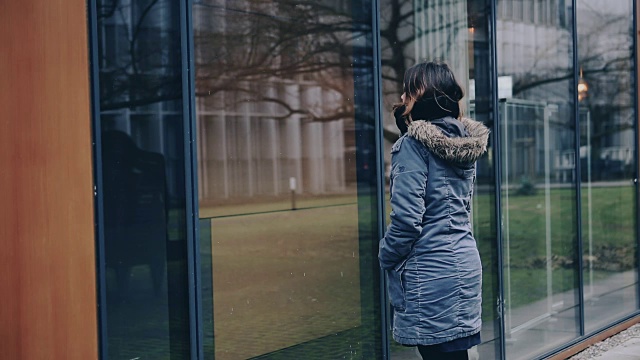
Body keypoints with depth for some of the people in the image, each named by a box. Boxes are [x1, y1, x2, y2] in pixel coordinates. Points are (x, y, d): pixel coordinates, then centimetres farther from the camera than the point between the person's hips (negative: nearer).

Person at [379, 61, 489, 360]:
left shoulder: (415, 143, -13)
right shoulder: (466, 141, 10)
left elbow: (407, 218, -17)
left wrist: (386, 257, -2)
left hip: (430, 274, -8)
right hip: (466, 265, 8)